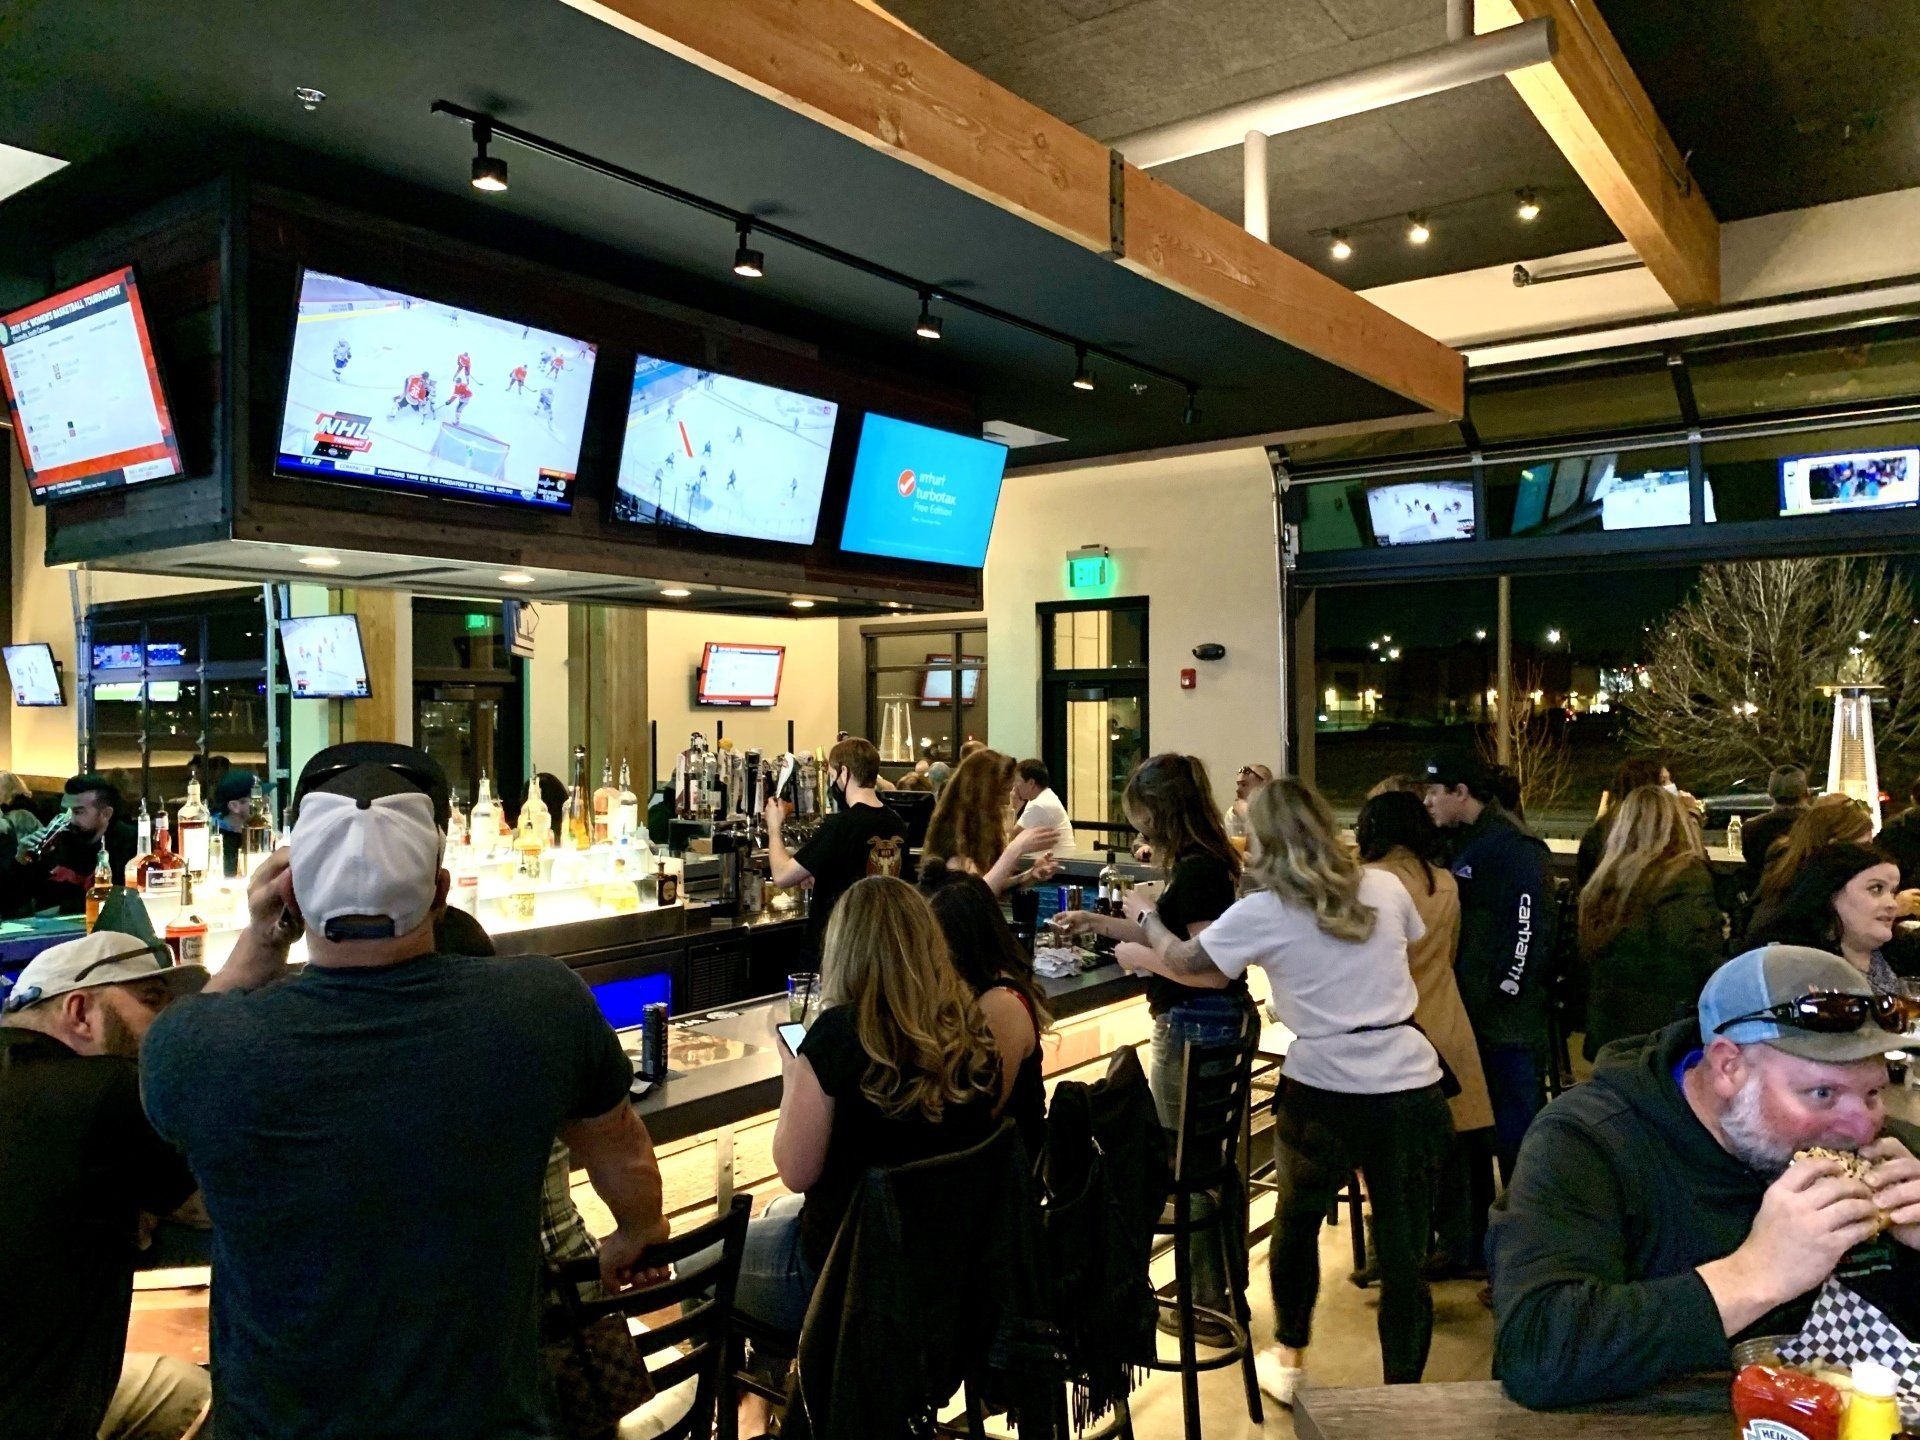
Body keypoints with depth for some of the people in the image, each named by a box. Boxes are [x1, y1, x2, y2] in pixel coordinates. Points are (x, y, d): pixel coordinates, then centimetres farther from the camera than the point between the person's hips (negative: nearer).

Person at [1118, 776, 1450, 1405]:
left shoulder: (1262, 913, -7)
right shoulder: (1386, 888, 4)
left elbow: (1187, 964, 5)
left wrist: (1145, 915, 24)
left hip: (1322, 1092, -2)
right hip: (1410, 1087, 2)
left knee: (1296, 1221, 23)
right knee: (1403, 1252, 8)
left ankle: (1288, 1362, 38)